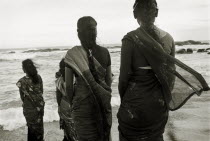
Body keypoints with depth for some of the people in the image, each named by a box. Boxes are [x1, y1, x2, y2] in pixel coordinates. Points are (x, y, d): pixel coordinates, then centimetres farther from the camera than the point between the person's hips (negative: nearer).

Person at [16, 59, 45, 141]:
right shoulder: (38, 77, -8)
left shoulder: (22, 81, -21)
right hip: (40, 105, 5)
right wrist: (38, 100, 12)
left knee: (32, 126, 13)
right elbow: (41, 91, 0)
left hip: (30, 108, -4)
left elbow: (23, 96, -11)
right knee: (39, 124, 21)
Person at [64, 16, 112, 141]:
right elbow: (109, 79, 5)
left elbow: (68, 85, -7)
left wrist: (72, 102, 10)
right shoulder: (104, 52, -3)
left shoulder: (72, 54, -11)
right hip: (104, 102, 3)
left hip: (83, 102, -3)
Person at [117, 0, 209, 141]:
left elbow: (124, 76, -12)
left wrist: (123, 98, 4)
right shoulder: (168, 38, -1)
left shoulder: (130, 39, -14)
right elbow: (171, 72, 5)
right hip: (160, 102, 5)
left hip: (136, 101, -4)